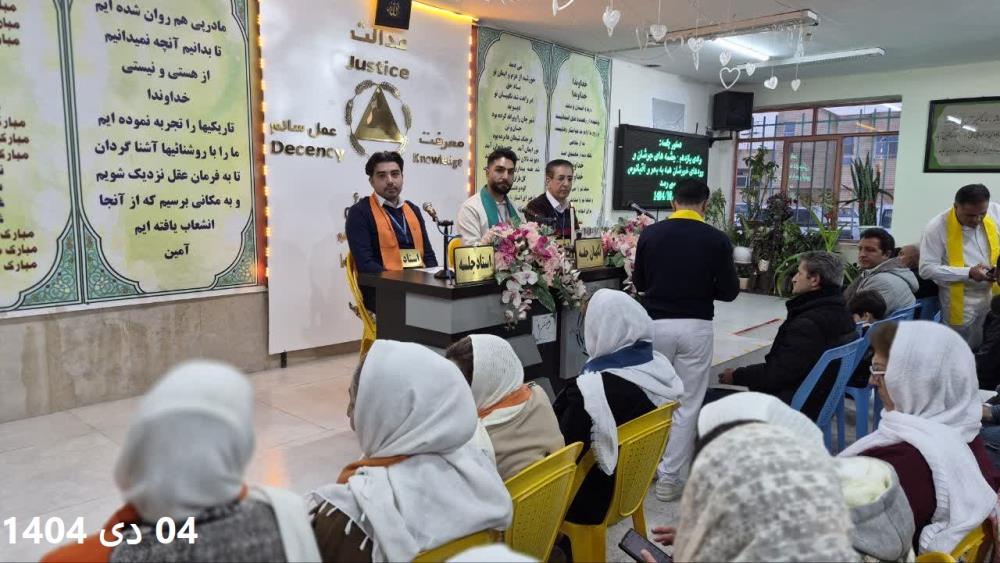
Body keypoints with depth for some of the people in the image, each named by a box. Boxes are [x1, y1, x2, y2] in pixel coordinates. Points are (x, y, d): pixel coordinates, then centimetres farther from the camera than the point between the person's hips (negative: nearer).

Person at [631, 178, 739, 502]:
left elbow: (639, 283, 7)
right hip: (695, 327, -1)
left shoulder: (650, 234, -2)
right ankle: (669, 478, 10)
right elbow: (729, 291, -1)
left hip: (656, 324, 2)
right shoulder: (717, 239, -6)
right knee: (687, 404, 7)